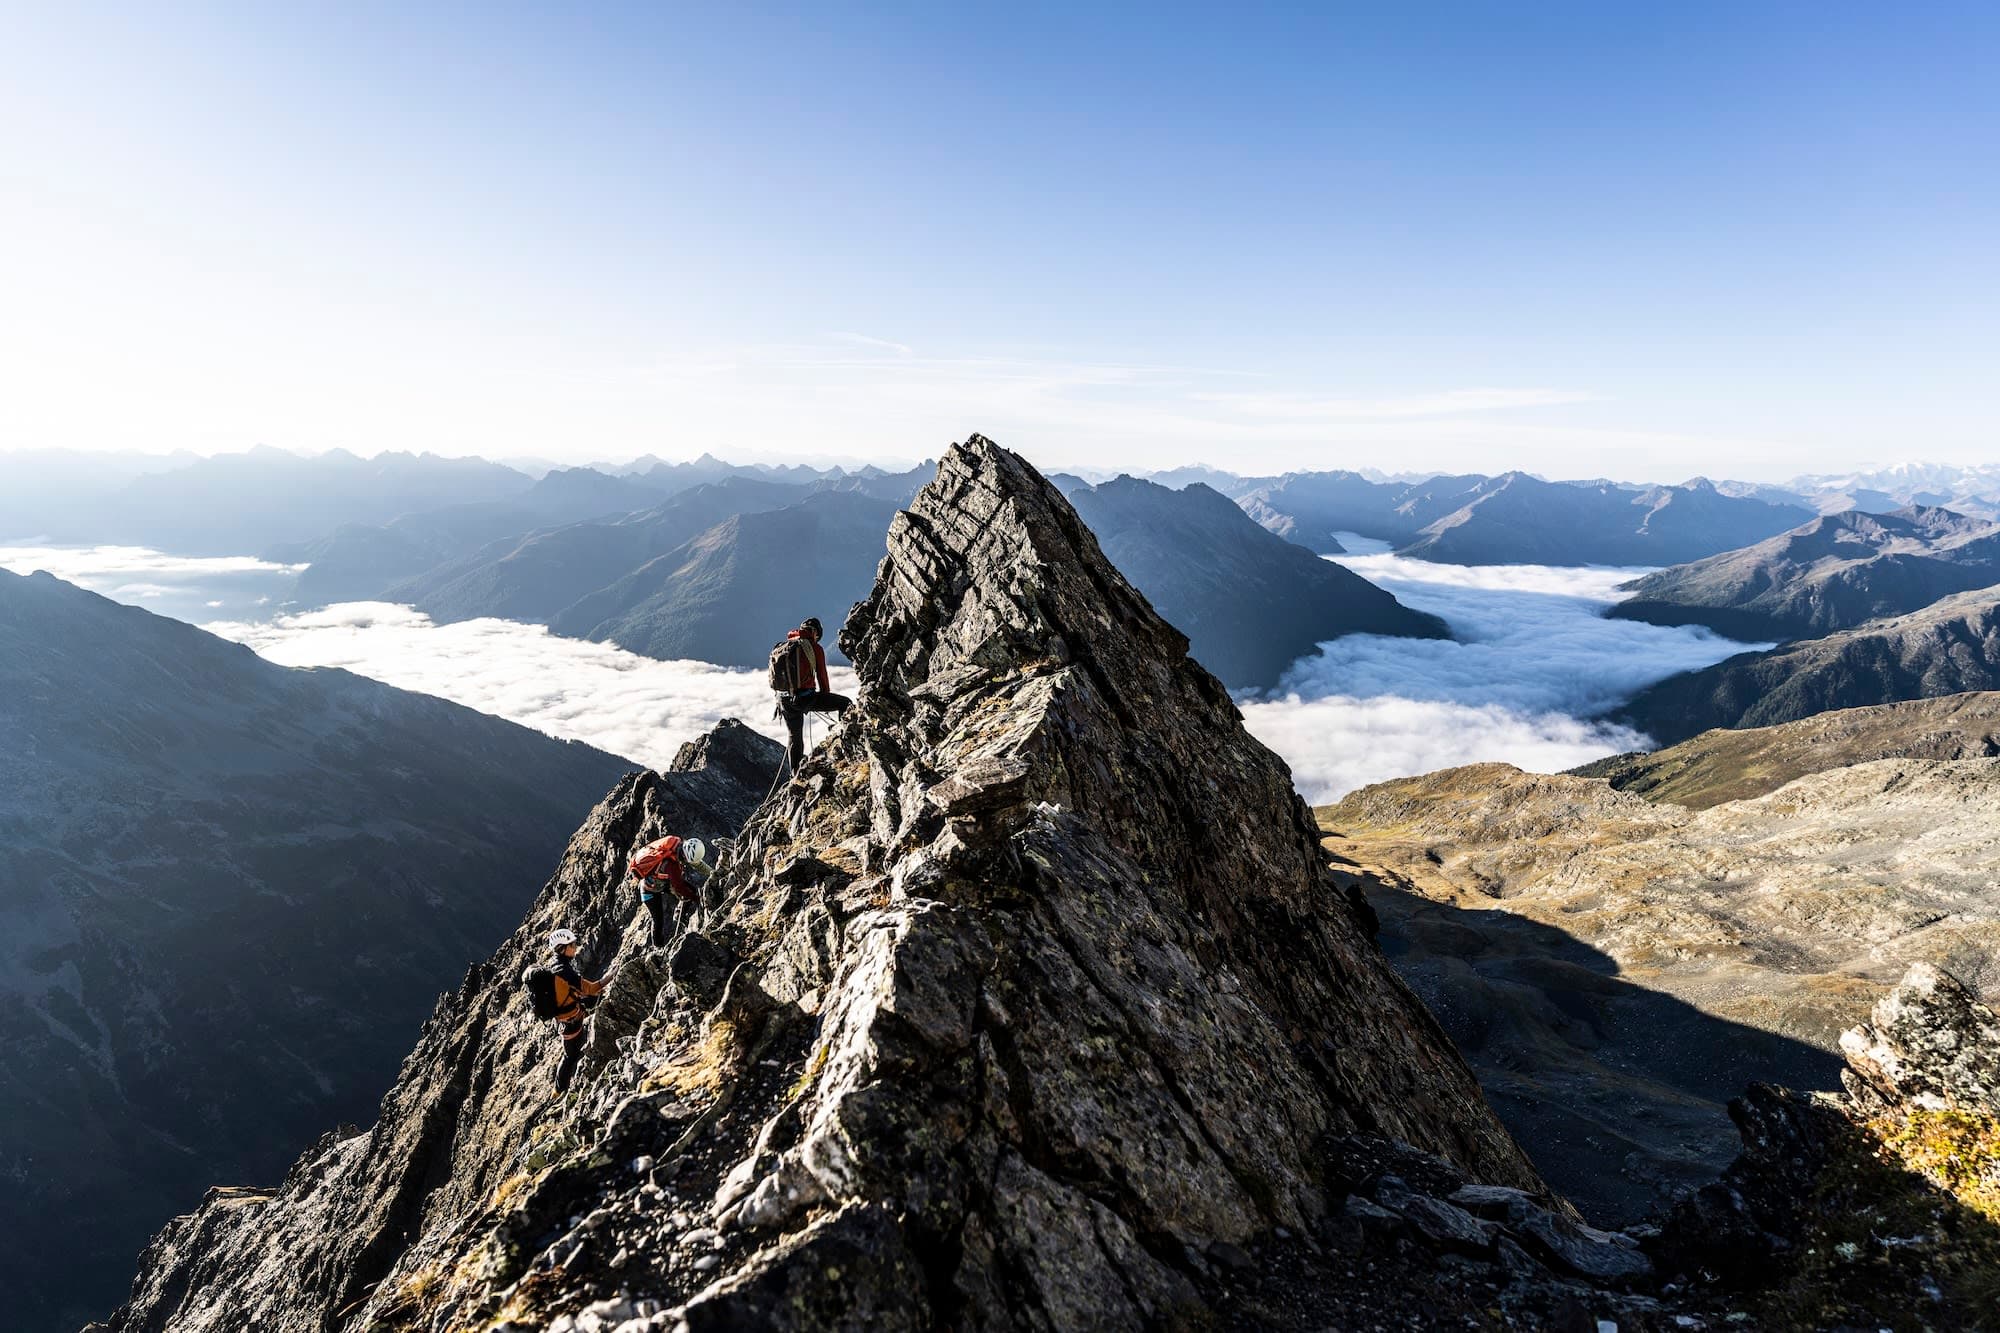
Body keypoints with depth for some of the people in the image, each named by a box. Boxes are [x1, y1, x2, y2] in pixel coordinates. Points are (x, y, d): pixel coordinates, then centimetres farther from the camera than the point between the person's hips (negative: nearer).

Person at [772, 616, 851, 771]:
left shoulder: (781, 647, 12)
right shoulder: (815, 648, -4)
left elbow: (773, 676, 18)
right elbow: (821, 675, 2)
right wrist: (826, 697, 17)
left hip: (785, 700, 6)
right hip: (805, 697, -6)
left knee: (795, 739, 22)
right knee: (845, 703, 7)